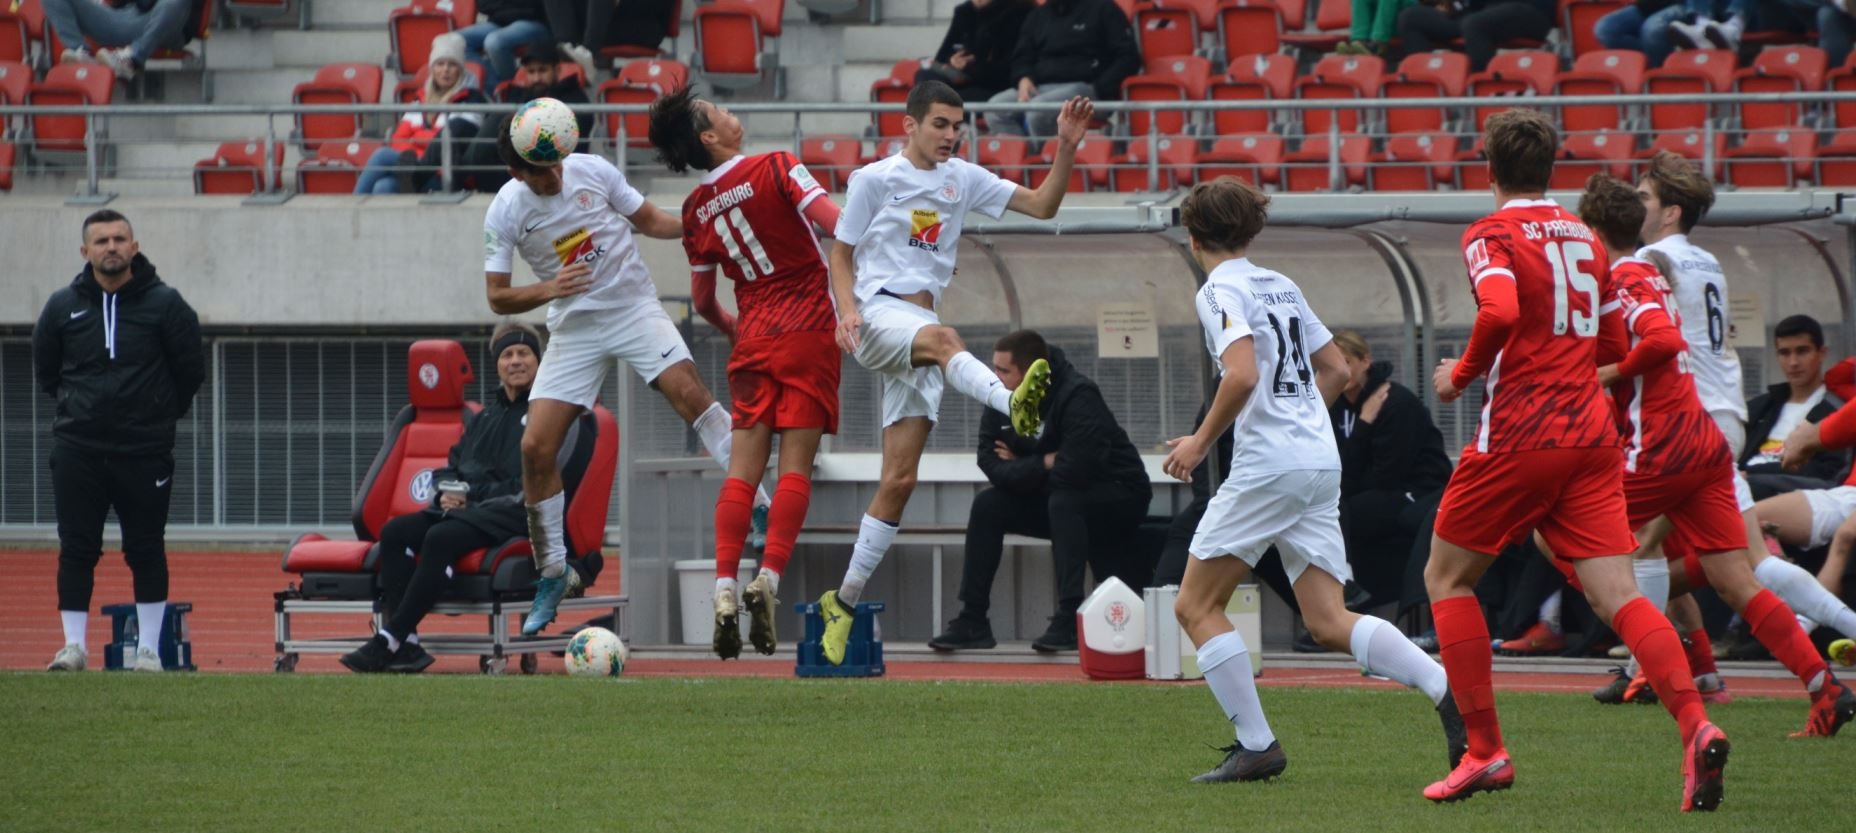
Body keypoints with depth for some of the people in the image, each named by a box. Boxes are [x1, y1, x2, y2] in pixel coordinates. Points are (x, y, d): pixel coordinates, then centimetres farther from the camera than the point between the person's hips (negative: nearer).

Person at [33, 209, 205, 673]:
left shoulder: (164, 304, -2)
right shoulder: (63, 308, 4)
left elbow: (191, 369, 7)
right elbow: (45, 371, 17)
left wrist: (161, 415, 10)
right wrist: (77, 406, 13)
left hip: (146, 450, -2)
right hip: (77, 450, 2)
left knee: (146, 551, 2)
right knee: (76, 550, 1)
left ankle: (148, 648, 8)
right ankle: (74, 646, 7)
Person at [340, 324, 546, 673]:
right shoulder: (484, 418, 25)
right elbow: (452, 466, 23)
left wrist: (472, 494, -14)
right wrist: (447, 491, -2)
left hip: (515, 514, -8)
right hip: (465, 508, 8)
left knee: (441, 537, -34)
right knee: (395, 532, -16)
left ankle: (390, 641, -34)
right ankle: (405, 645, -26)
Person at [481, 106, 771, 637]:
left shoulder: (591, 171, -6)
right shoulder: (505, 212, -8)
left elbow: (649, 220, 7)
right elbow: (498, 298, -5)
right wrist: (547, 289, -24)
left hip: (634, 308, -1)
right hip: (574, 329, 1)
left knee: (689, 393, -24)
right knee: (536, 447, -7)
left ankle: (757, 506, -20)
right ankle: (552, 574, 8)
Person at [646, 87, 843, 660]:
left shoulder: (697, 209, 7)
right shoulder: (775, 169, -7)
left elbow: (702, 300, 16)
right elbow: (837, 225, -15)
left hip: (753, 339, 3)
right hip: (809, 332, -3)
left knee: (743, 466, 3)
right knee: (796, 462, -3)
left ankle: (725, 588, -8)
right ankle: (768, 580, -14)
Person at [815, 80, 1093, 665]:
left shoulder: (962, 179, 15)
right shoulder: (875, 179, 3)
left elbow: (1042, 205, 12)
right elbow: (841, 254, 6)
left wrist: (1066, 150, -4)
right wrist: (847, 309, -13)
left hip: (920, 322, 6)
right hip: (876, 312, -6)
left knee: (900, 480, 1)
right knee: (941, 338, -40)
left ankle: (844, 603, 8)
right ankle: (1013, 404, -69)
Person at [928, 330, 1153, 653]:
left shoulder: (1077, 397, -27)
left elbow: (1074, 470, -36)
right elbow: (992, 465, -9)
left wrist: (1022, 469, -18)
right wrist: (1044, 464, -24)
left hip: (1119, 497, -7)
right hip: (1054, 496, 7)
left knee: (1063, 501, -36)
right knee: (987, 506, -8)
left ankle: (1069, 620, -37)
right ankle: (972, 622, -6)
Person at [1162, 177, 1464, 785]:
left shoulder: (1221, 291, -6)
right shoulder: (1282, 287, 19)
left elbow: (1243, 374, -21)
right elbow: (1336, 370, 24)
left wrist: (1202, 440, -9)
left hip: (1268, 467, -8)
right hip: (1322, 463, 8)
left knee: (1196, 607, 4)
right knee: (1329, 622, 3)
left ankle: (1255, 745, -1)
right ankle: (1449, 688, -15)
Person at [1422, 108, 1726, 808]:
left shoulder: (1492, 235, -4)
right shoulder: (1585, 239, 16)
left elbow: (1500, 310, -23)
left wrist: (1462, 374, -8)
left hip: (1519, 436, -5)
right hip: (1592, 436, 5)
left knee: (1446, 578, 13)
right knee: (1618, 596, -4)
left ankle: (1485, 752, 8)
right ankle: (1696, 727, -27)